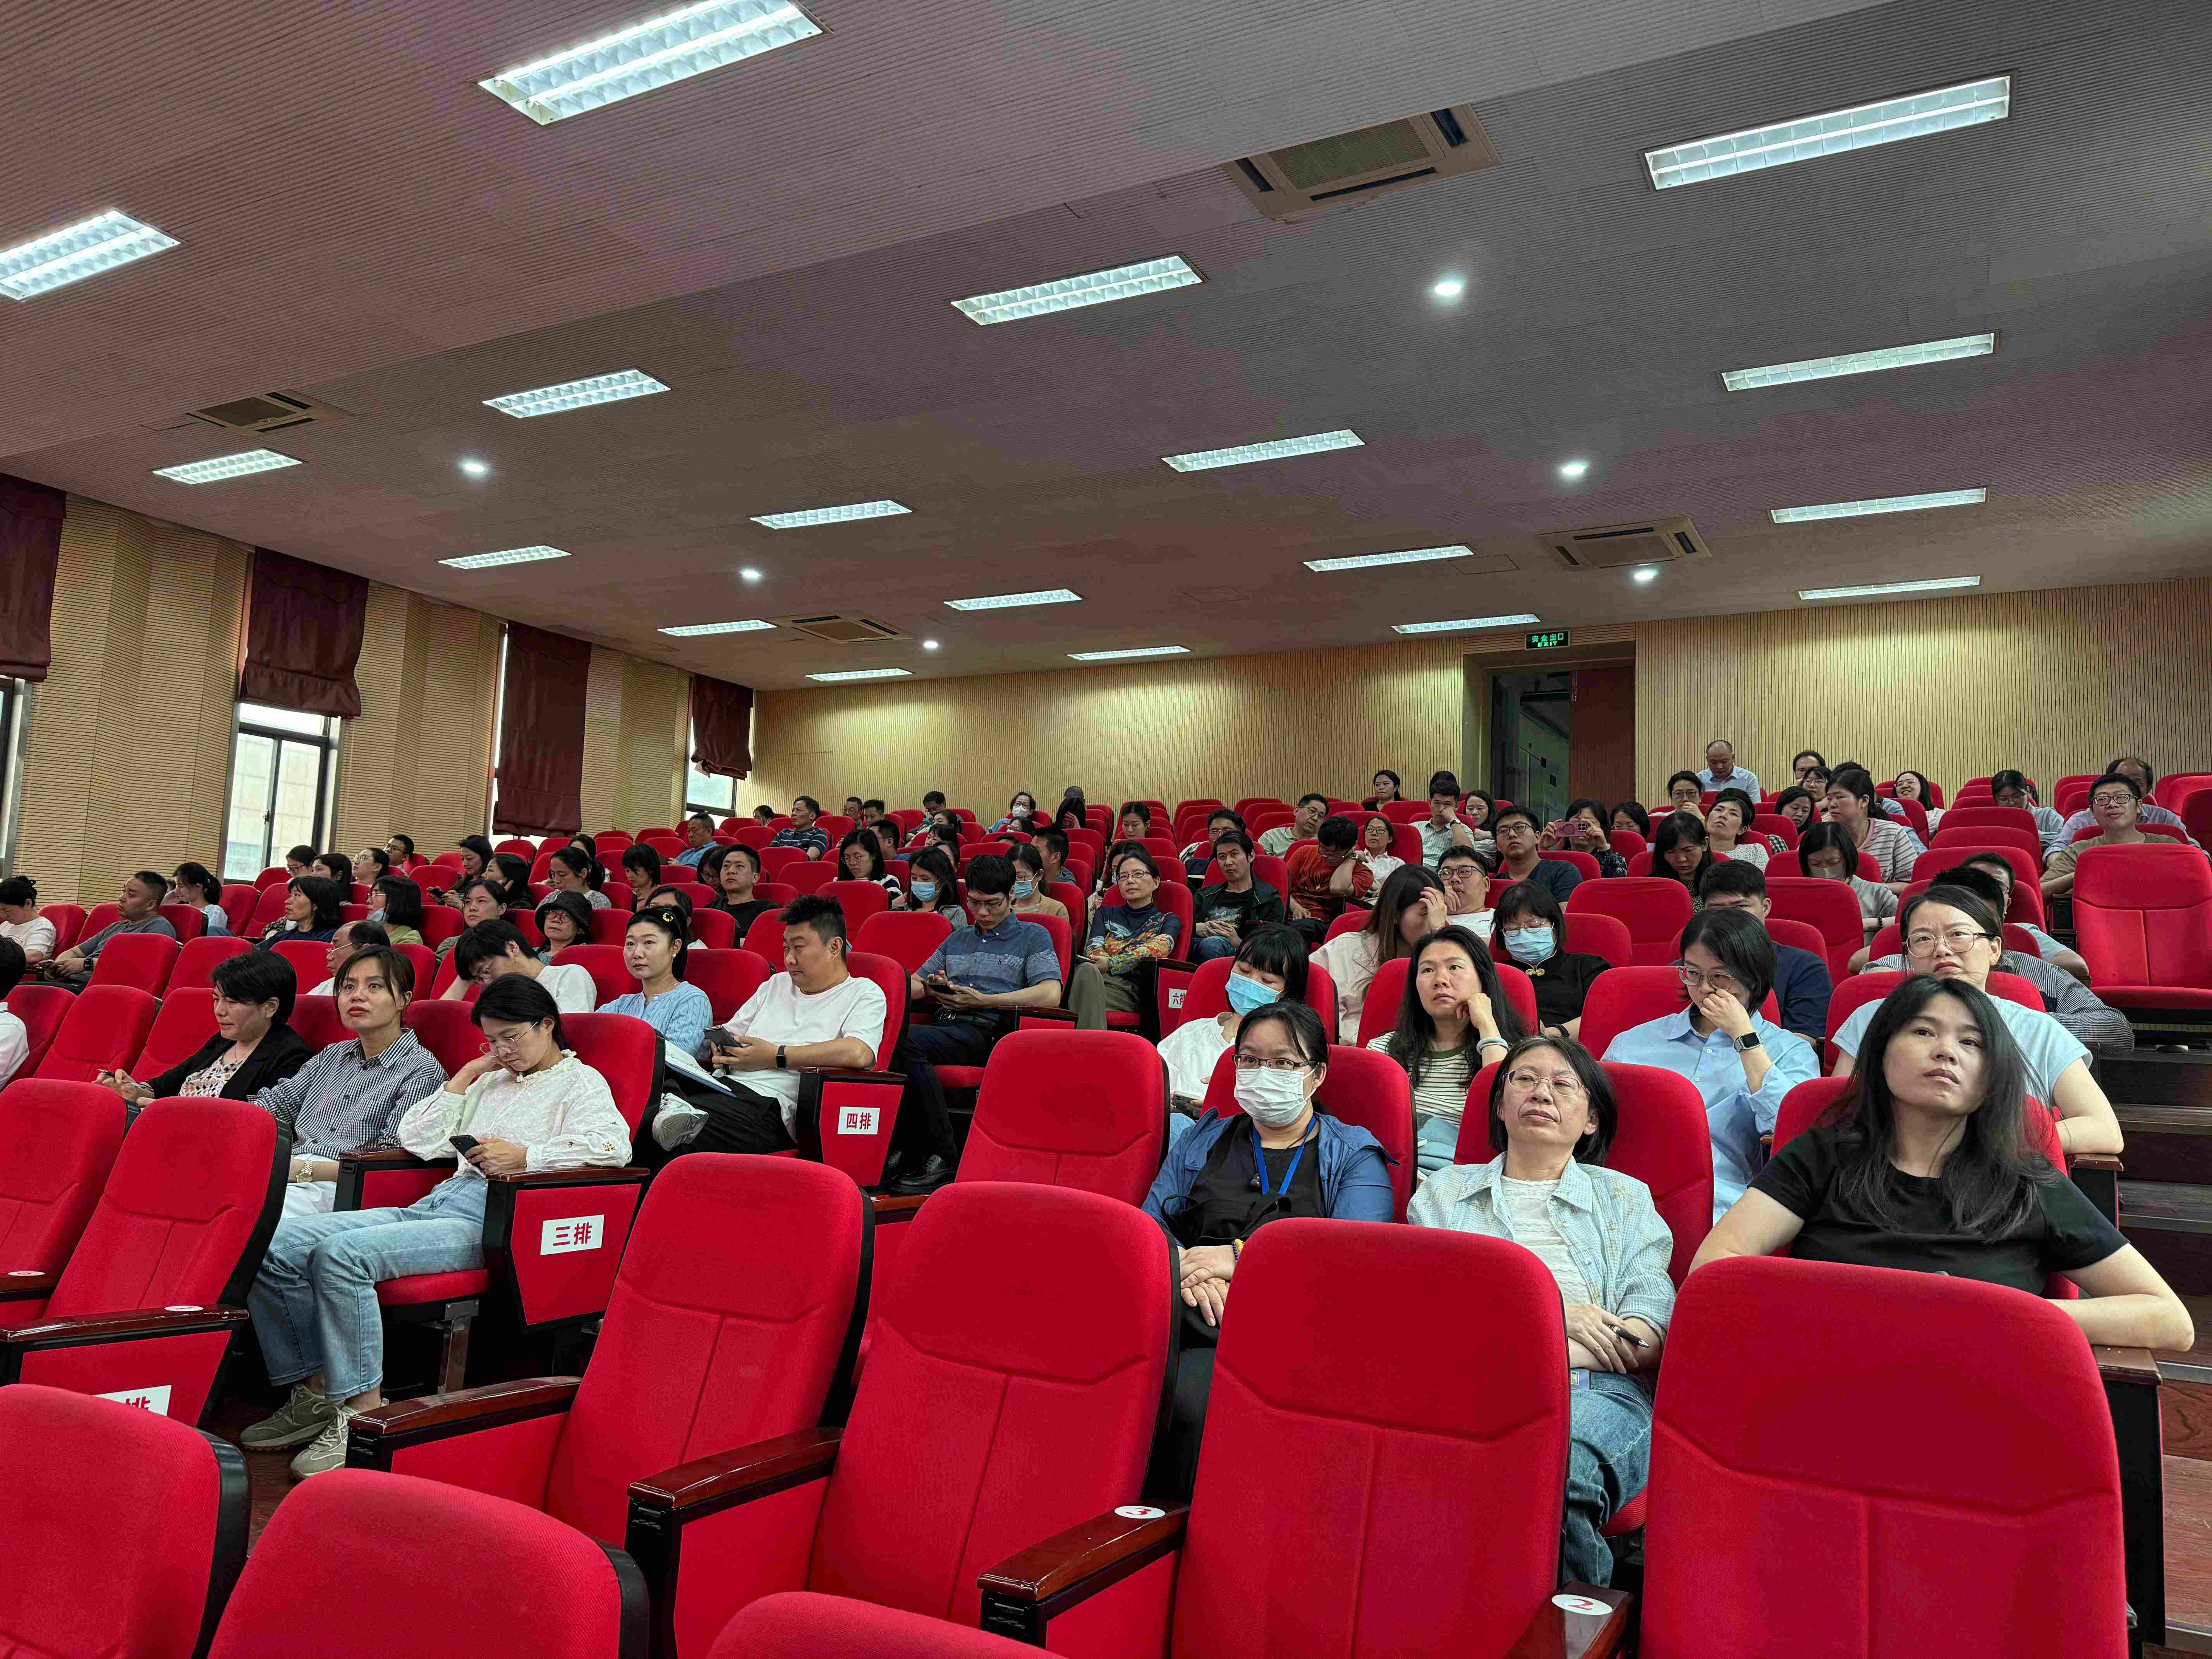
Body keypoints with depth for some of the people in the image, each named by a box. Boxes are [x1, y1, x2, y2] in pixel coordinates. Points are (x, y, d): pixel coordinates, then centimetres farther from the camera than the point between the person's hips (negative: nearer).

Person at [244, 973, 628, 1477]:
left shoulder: (581, 1082, 5)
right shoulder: (492, 1082, 27)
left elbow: (614, 1146, -15)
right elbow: (417, 1139, 21)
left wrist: (523, 1157, -15)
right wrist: (466, 1076, 16)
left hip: (488, 1221, -8)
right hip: (435, 1203, 8)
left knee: (342, 1254, -28)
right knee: (278, 1246, -6)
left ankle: (362, 1407, -20)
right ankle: (314, 1386, 1)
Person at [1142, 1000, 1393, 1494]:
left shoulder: (1354, 1156, 16)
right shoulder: (1200, 1143, 26)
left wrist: (1244, 1257, -12)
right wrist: (1188, 1271, -10)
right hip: (1191, 1315, 3)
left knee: (1195, 1394, -35)